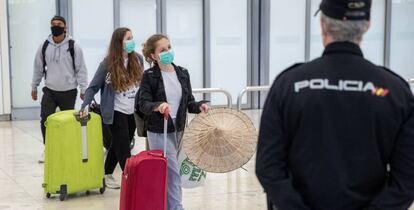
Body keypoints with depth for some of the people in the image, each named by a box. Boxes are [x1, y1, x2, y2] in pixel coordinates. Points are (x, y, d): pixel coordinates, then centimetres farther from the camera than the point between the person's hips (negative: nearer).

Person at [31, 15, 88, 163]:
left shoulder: (73, 46, -7)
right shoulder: (44, 46, 2)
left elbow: (81, 69, -5)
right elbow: (38, 68, 12)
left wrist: (83, 89, -9)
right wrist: (34, 87, 14)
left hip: (68, 92, -2)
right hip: (49, 91, 2)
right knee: (45, 120, -6)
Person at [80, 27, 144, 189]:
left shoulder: (138, 59, 0)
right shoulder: (108, 64, -11)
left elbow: (142, 83, 11)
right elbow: (93, 87, -8)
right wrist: (85, 105, -22)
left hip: (133, 111, 5)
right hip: (117, 112, -5)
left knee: (117, 145, 17)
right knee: (123, 149, -5)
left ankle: (107, 175, 32)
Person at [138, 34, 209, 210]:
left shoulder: (182, 73, 6)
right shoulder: (149, 76, -8)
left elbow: (188, 102, 9)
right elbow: (143, 104, -14)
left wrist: (199, 106, -12)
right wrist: (158, 106, -34)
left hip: (178, 130, 5)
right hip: (159, 131, -5)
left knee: (167, 172, 16)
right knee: (172, 172, -7)